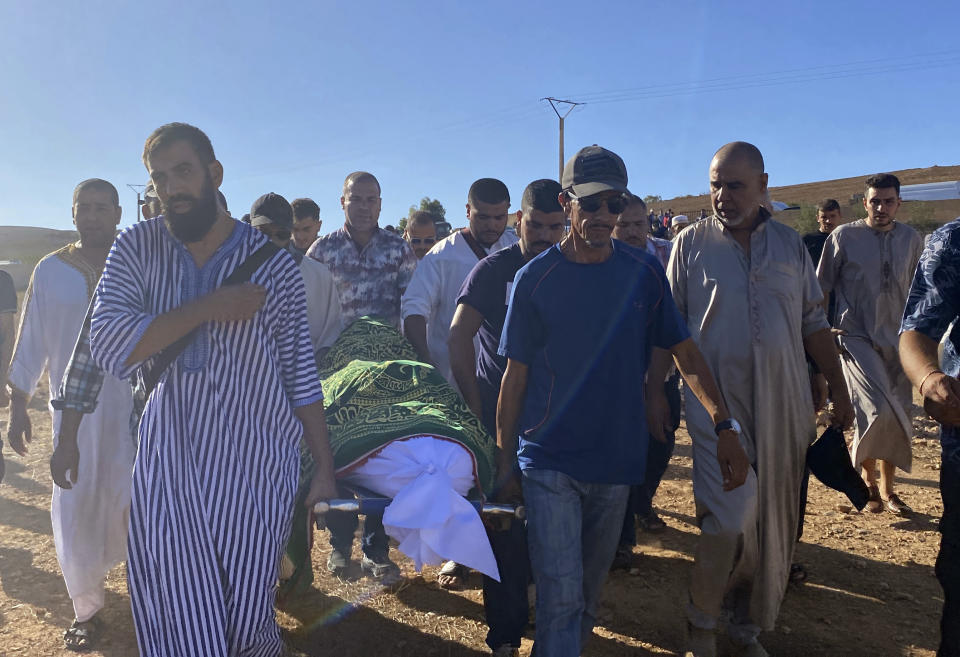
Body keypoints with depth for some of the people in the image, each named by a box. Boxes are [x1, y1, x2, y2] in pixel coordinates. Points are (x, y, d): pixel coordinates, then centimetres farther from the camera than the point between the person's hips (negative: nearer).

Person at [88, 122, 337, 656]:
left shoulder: (274, 265, -2)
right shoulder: (136, 248, 2)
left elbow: (301, 377, 1)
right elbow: (107, 346, -10)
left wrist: (326, 471, 0)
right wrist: (207, 308, -17)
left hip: (257, 470, -1)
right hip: (167, 469, 1)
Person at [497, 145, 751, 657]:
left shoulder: (644, 273, -1)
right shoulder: (534, 278, -6)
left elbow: (685, 353, 1)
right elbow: (516, 376, -3)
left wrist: (724, 426, -9)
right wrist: (505, 464, -1)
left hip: (616, 461, 3)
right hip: (548, 461, -2)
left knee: (590, 590, 19)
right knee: (561, 596, -4)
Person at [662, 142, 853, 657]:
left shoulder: (789, 243, 8)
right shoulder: (691, 243, 0)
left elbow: (813, 323, 12)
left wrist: (838, 391, 10)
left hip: (783, 404, 4)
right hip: (716, 401, -3)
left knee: (771, 522, 11)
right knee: (730, 518, -11)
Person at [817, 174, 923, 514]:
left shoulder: (912, 240, 7)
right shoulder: (844, 237, -4)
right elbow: (821, 289, 0)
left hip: (898, 340, 4)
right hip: (856, 336, -4)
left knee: (898, 418, 8)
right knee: (879, 411, -18)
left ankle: (887, 490, 25)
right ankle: (868, 479, 6)